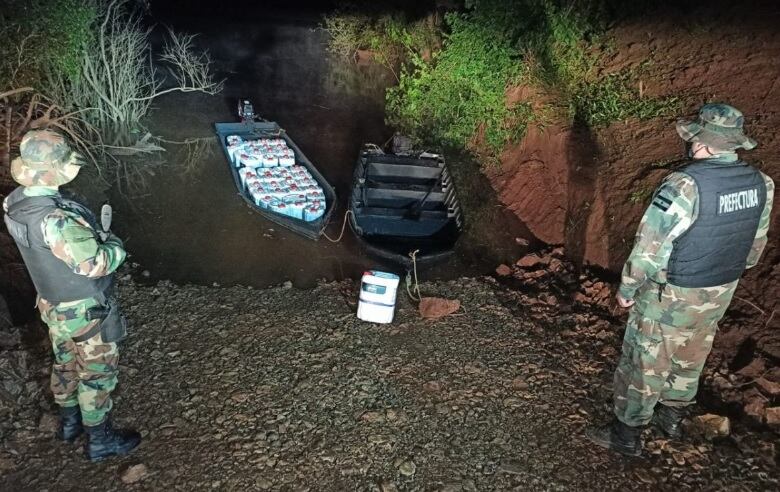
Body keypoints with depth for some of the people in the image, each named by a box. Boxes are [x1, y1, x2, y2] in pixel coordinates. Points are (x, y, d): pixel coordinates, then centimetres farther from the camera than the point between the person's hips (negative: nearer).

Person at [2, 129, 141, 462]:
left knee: (65, 364, 27)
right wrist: (115, 245, -13)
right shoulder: (55, 220, -36)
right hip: (83, 310, -8)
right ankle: (100, 440, 28)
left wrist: (89, 232, 1)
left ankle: (69, 423, 48)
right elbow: (95, 264, -33)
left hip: (53, 303, 9)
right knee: (97, 372, 11)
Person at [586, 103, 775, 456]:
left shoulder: (683, 186, -29)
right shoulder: (761, 184, -6)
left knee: (644, 362, 9)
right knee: (690, 359, 25)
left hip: (670, 296, -7)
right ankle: (672, 418, 46)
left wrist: (627, 289, -9)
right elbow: (755, 244, 8)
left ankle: (627, 434, 24)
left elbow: (649, 248, -24)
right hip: (719, 295, 7)